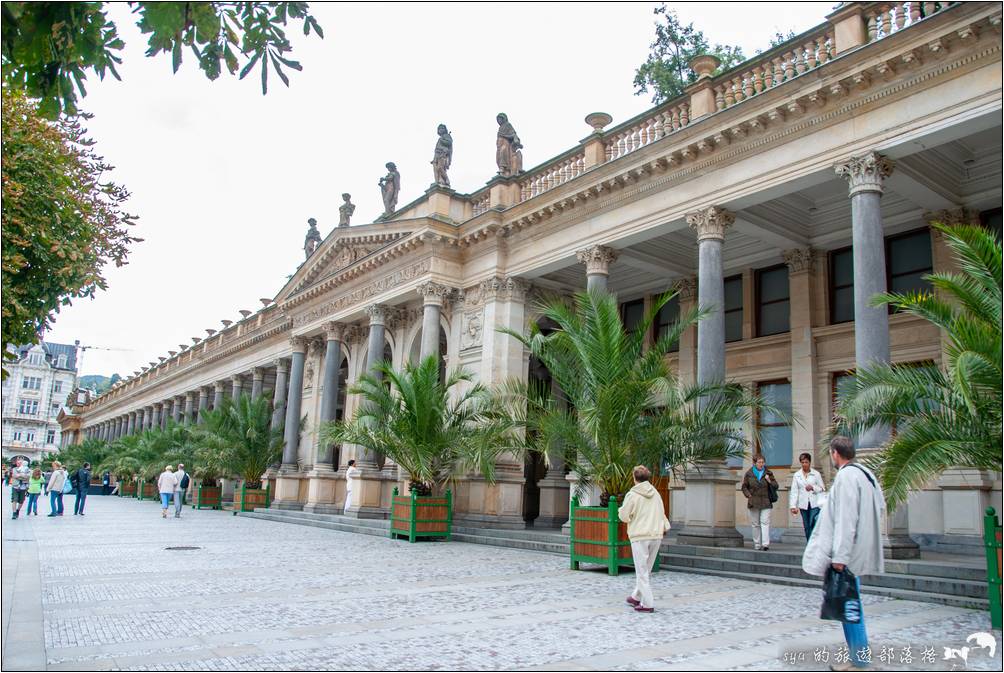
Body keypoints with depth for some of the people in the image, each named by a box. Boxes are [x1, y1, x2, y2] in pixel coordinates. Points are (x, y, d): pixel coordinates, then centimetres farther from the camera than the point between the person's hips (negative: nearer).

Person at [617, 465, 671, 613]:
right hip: (656, 536, 6)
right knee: (646, 570, 16)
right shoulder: (656, 493, 8)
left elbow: (623, 516, -6)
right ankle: (636, 597, 27)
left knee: (642, 572, 0)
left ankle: (648, 604, -2)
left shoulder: (632, 495, -9)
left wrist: (620, 509, 15)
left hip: (639, 536, -6)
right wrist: (665, 526, 32)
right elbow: (661, 512, 18)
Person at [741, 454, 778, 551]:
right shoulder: (749, 474, 4)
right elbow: (744, 487, 10)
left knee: (765, 522, -11)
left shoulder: (768, 473, 6)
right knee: (755, 524, 6)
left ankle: (765, 544, -14)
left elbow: (776, 486, 10)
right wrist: (748, 495, -6)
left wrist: (770, 481, -9)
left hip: (766, 502, 0)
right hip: (753, 503, 1)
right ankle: (757, 544, 14)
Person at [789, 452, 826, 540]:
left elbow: (822, 489, 6)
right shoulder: (796, 475, 6)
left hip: (815, 504, -2)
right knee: (807, 527, 7)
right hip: (803, 504, 2)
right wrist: (793, 506, -5)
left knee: (815, 526, -16)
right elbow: (794, 492, 2)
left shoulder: (816, 474, 3)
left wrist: (813, 488, -13)